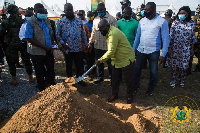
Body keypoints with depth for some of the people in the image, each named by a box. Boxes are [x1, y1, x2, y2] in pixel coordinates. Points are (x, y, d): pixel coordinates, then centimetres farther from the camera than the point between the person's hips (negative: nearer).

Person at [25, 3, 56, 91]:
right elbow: (29, 38, -19)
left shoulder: (46, 21, 9)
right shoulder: (30, 23, -12)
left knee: (51, 70, 12)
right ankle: (42, 89, 24)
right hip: (37, 52, -5)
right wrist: (44, 47, -21)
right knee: (40, 72, 8)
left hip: (48, 51, 6)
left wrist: (53, 44, 1)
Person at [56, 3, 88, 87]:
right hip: (67, 49, -1)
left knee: (79, 65, 10)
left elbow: (83, 34, 8)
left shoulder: (79, 21, 5)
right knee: (68, 66, 11)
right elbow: (58, 35, -1)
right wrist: (63, 43, -15)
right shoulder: (61, 22, -2)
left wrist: (86, 44, 6)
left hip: (78, 48, 2)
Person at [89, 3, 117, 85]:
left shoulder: (111, 19, -8)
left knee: (110, 63, 6)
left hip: (108, 46, -5)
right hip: (97, 46, 6)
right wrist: (90, 42, 14)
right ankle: (100, 78, 30)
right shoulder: (96, 19, 11)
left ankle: (112, 78, 22)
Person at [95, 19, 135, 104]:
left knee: (128, 80, 6)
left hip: (126, 59, -9)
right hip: (117, 60, 9)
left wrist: (100, 60, -23)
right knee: (115, 79, 16)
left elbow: (111, 52, -30)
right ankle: (114, 95, 31)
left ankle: (130, 96, 23)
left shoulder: (113, 34, -28)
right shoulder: (109, 32, 4)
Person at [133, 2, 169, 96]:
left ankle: (151, 89, 29)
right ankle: (136, 86, 33)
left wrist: (163, 54, -13)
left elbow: (165, 39, -9)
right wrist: (133, 49, 11)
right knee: (137, 69, 13)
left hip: (153, 51, -4)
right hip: (141, 50, 4)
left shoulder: (162, 21, -10)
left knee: (153, 72, 9)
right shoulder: (142, 21, 3)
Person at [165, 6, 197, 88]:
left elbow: (193, 37, 6)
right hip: (175, 48, -1)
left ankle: (182, 80, 29)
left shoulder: (192, 23, 0)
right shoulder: (175, 23, -4)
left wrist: (192, 49, 7)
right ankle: (173, 80, 24)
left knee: (183, 65, 10)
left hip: (186, 49, 1)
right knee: (174, 65, 7)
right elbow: (171, 36, -2)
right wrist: (169, 48, -4)